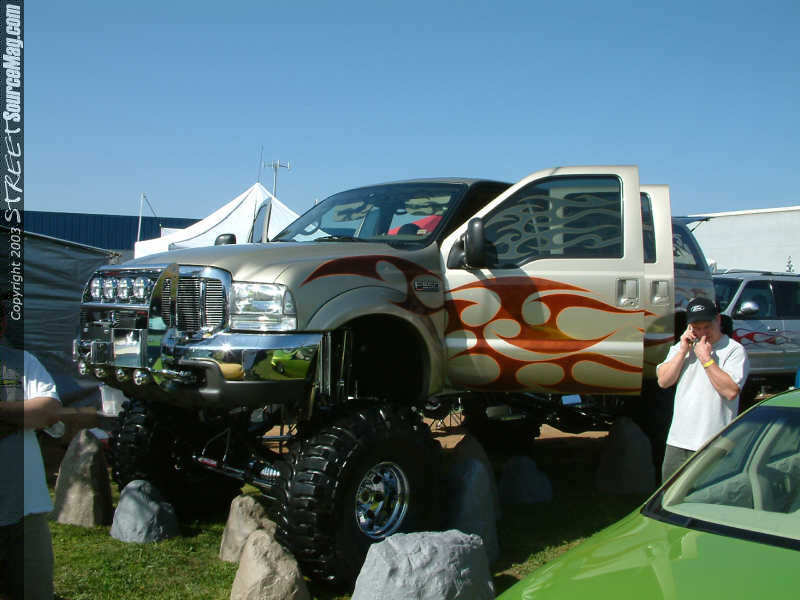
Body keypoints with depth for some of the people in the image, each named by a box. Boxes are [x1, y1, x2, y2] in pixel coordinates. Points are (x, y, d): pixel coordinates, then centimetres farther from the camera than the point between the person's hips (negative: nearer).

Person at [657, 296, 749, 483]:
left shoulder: (734, 350, -5)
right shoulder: (681, 347, 14)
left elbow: (731, 391, -18)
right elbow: (663, 381, 3)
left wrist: (706, 358, -16)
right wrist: (683, 351, -4)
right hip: (677, 441, 6)